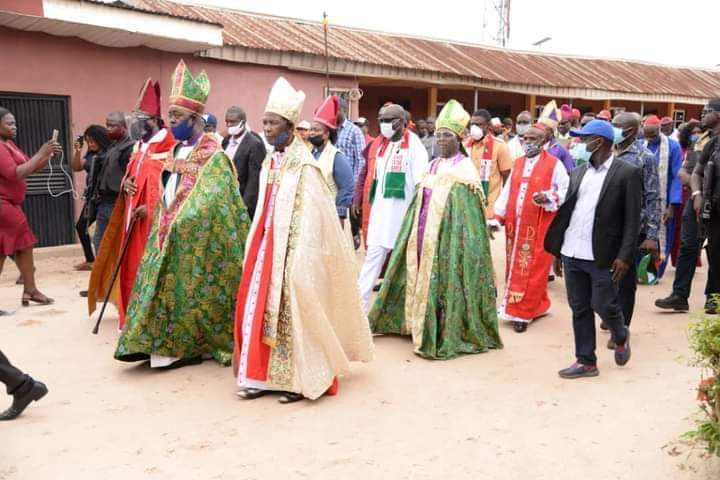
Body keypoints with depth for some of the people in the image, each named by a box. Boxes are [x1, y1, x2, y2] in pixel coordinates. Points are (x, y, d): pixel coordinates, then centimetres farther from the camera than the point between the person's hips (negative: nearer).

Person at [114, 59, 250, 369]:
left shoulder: (212, 155, -12)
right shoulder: (177, 151, 13)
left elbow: (210, 202, -18)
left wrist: (180, 223, -19)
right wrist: (162, 224, 13)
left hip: (194, 238, -8)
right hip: (169, 234, 8)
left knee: (187, 290, -2)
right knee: (165, 287, 9)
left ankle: (190, 347, 10)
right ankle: (163, 343, 18)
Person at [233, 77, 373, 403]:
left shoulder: (304, 165, -13)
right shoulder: (270, 162, 11)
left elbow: (310, 216, -17)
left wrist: (297, 259, -21)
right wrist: (256, 249, 14)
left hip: (293, 250, -8)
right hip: (267, 247, 8)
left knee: (291, 311, -2)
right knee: (262, 307, 9)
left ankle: (300, 380, 11)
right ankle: (266, 376, 18)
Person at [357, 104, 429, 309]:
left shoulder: (414, 145, -6)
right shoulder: (378, 144, 11)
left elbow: (421, 183, -10)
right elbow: (371, 178, 14)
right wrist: (368, 207, 11)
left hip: (404, 209, -5)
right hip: (380, 208, 5)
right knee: (373, 254, 3)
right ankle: (360, 302, 4)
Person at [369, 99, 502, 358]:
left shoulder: (464, 170, -9)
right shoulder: (433, 166, 12)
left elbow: (468, 214, -14)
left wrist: (459, 246, -18)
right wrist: (415, 237, 13)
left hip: (447, 241, -7)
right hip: (424, 238, 7)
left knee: (445, 285, -1)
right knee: (425, 283, 12)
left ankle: (446, 339, 9)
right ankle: (425, 330, 25)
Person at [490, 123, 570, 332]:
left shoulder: (554, 164, -4)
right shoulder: (518, 163, 13)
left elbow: (566, 192, -7)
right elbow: (507, 192, 12)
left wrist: (548, 197, -25)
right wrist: (497, 217, 5)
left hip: (539, 227, -6)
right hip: (515, 225, 6)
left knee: (532, 269, -1)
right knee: (515, 266, 11)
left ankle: (523, 312, 7)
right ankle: (536, 305, 27)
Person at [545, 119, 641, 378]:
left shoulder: (627, 173, -5)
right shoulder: (577, 172, 11)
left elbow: (632, 219, -8)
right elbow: (566, 209, 10)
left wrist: (625, 256, -14)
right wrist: (556, 245, 3)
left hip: (603, 255, -5)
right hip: (572, 253, 5)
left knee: (603, 306, 1)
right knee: (579, 309, 10)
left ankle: (620, 337, 33)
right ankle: (586, 361, 21)